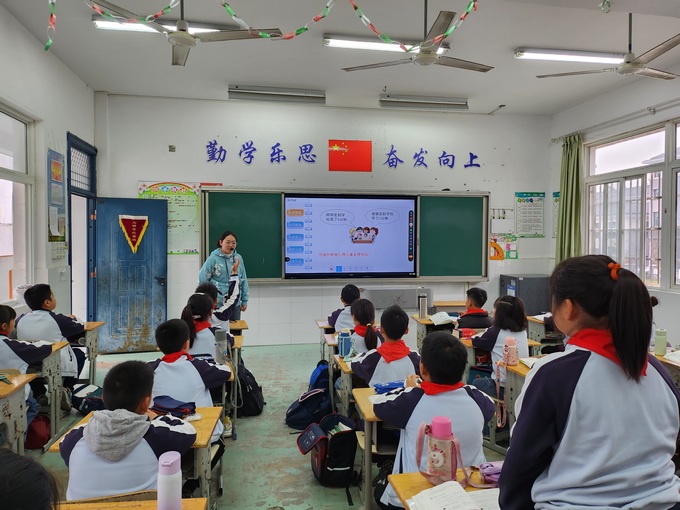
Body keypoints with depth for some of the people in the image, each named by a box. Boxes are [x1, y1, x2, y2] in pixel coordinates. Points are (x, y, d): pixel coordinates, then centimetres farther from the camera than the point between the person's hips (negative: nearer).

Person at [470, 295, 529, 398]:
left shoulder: (495, 332, -14)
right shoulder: (523, 332, 1)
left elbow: (475, 343, 3)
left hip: (503, 389, -6)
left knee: (476, 382, 24)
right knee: (486, 380, 31)